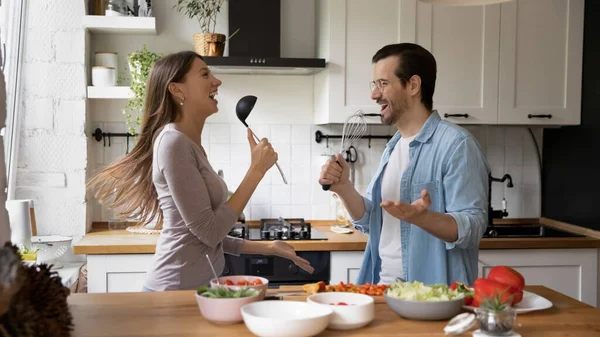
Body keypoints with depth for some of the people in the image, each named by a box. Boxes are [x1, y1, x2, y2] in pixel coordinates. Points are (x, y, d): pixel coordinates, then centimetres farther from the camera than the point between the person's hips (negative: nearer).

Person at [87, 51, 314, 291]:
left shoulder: (191, 145, 11)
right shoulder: (174, 142, -16)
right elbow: (209, 231, -19)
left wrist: (267, 248, 11)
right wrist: (257, 170, -15)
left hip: (198, 286, 9)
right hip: (179, 289, -9)